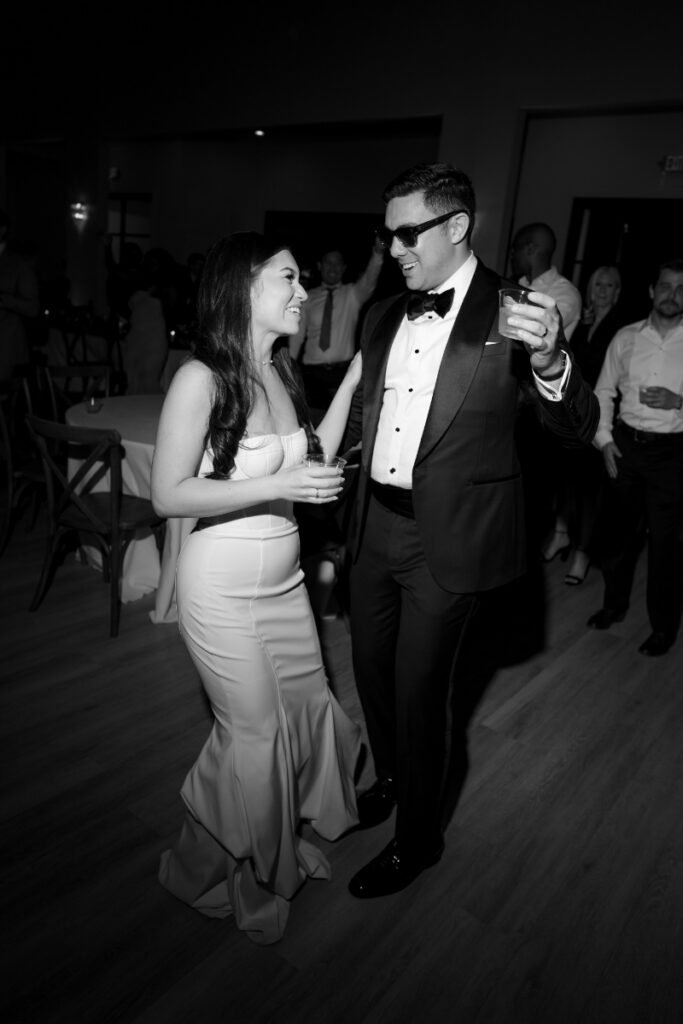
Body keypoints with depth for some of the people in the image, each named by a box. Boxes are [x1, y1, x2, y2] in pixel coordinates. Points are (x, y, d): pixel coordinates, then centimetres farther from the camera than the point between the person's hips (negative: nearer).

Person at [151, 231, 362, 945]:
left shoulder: (280, 373, 4)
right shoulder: (201, 379, -19)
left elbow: (312, 460, 7)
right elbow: (168, 495, -20)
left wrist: (351, 383, 3)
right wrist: (278, 486, -26)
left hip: (284, 578, 8)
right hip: (224, 589, -7)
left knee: (308, 709, 17)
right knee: (254, 732, 6)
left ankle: (276, 848, 47)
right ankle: (210, 868, 38)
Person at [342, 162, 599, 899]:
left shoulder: (507, 313, -11)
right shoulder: (384, 316, 7)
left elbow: (578, 429, -15)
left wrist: (550, 361, -34)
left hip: (449, 537, -6)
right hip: (376, 526, 6)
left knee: (418, 688, 6)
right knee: (371, 669, 20)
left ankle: (417, 839, 33)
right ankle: (393, 780, 49)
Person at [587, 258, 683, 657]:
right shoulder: (626, 337, 3)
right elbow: (604, 391, 8)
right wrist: (605, 439, 0)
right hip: (625, 444, 3)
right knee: (620, 530, 15)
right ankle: (614, 603, 34)